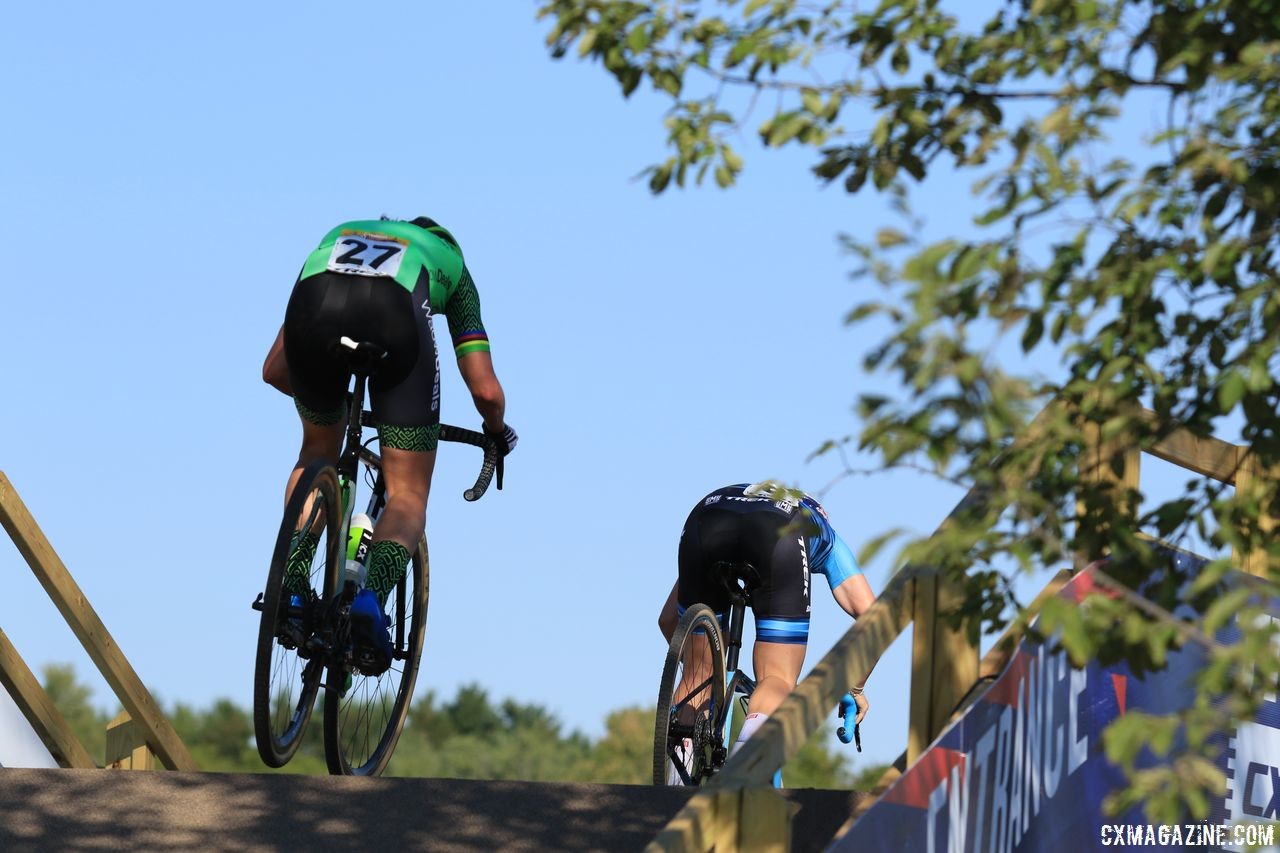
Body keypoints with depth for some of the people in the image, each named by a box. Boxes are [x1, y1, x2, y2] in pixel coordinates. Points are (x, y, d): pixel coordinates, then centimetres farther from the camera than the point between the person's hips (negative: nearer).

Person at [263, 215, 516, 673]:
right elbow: (485, 390, 32)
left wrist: (321, 395, 64)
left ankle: (292, 582, 12)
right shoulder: (448, 260, 40)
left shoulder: (337, 237, 45)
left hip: (314, 304, 2)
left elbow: (274, 371, 44)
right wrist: (498, 431, 54)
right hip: (395, 314, -2)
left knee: (319, 453, 30)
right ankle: (372, 596, -16)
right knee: (408, 495, 11)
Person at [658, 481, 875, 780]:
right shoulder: (827, 540, 42)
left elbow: (668, 619, 48)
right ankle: (750, 746, -25)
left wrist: (699, 665, 61)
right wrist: (855, 688, 38)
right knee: (779, 681, 5)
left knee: (698, 673, 19)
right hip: (781, 537, -3)